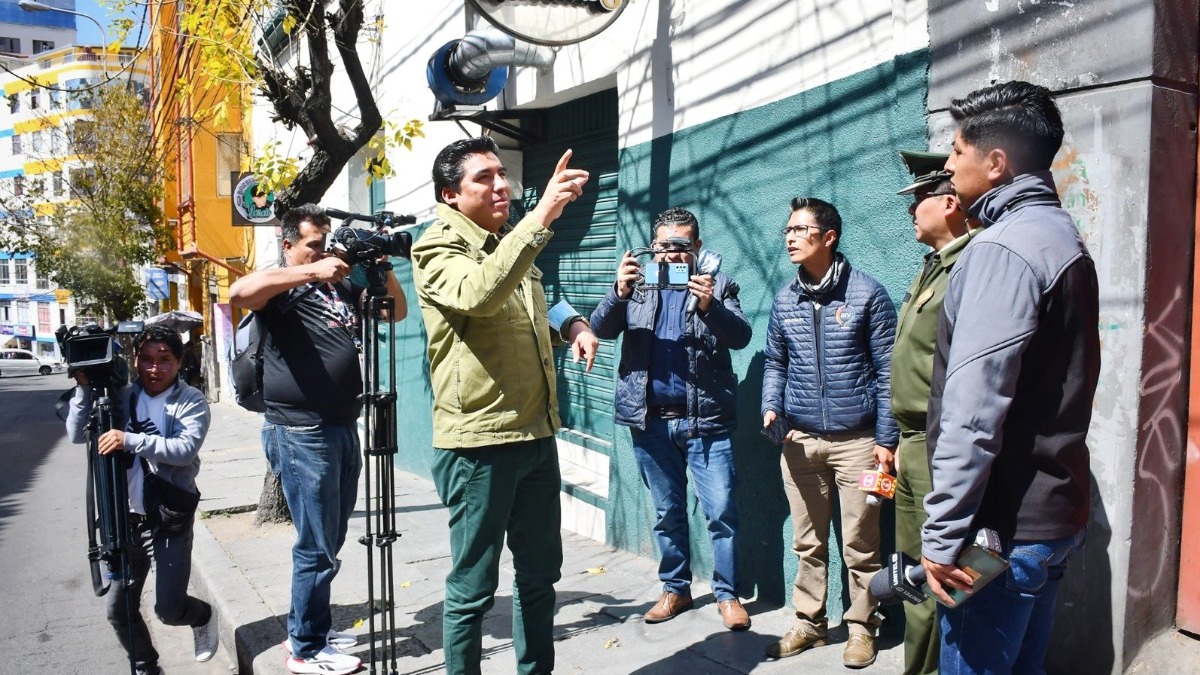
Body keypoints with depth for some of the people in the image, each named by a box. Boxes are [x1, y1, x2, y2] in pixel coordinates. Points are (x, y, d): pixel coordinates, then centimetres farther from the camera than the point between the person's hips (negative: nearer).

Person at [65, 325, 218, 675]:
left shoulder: (192, 401, -8)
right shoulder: (121, 397, 4)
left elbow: (186, 449, -22)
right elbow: (77, 435, -2)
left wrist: (131, 440, -31)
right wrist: (85, 387, -12)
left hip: (171, 519, -4)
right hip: (128, 517, 4)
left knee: (168, 608, -5)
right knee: (119, 609, 8)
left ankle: (203, 616, 29)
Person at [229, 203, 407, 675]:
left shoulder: (342, 285, 17)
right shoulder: (281, 286, -5)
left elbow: (397, 312, 19)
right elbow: (239, 293, -26)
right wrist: (311, 272, -28)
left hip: (343, 429, 8)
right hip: (301, 434, -8)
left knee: (330, 541, 17)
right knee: (317, 548, -1)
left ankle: (311, 630, 32)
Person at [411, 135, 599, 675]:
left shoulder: (511, 244, 15)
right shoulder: (438, 247, -9)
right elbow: (479, 294, -32)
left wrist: (571, 323, 7)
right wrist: (542, 215, -36)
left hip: (537, 435, 8)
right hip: (478, 442, -8)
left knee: (539, 572, 18)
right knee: (473, 586, 4)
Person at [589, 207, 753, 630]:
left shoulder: (718, 285, 3)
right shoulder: (638, 284, 8)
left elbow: (741, 336, -10)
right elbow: (601, 329, -3)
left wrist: (709, 306, -29)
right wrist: (620, 291, -22)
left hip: (705, 418, -2)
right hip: (651, 419, 2)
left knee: (721, 510, 0)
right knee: (667, 512, 14)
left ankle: (727, 594, 17)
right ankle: (675, 589, 28)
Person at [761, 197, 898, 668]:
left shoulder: (867, 294, -5)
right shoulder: (784, 301, 7)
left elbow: (886, 371, -4)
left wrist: (886, 440, -7)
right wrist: (771, 408, -3)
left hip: (856, 440, -3)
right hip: (800, 440, 4)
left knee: (860, 545, 6)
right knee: (808, 542, 12)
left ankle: (861, 628, 22)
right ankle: (808, 623, 25)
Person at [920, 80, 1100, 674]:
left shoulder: (1002, 248, -17)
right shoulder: (1062, 236, 13)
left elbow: (973, 413, -24)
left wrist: (943, 534, -21)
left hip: (1007, 523, -9)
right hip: (1052, 509, 9)